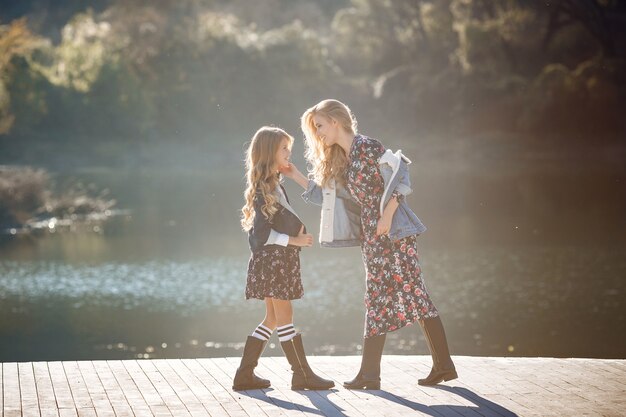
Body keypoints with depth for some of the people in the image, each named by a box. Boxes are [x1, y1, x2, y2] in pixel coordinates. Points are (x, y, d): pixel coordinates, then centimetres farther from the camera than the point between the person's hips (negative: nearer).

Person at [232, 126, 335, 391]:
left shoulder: (275, 185, 16)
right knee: (285, 318, -4)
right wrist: (293, 240, -18)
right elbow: (262, 232, -18)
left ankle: (245, 375, 12)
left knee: (273, 319, 11)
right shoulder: (263, 188, -13)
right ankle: (302, 375, 1)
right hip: (270, 260, -10)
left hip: (281, 260, 10)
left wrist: (299, 231, 6)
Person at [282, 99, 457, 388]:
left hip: (394, 230, -9)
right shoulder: (339, 161, 16)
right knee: (377, 299, 8)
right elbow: (325, 193, 23)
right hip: (371, 234, 9)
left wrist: (387, 215, -20)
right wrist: (296, 177, 17)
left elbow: (398, 178, -14)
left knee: (412, 291, -9)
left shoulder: (367, 147, -10)